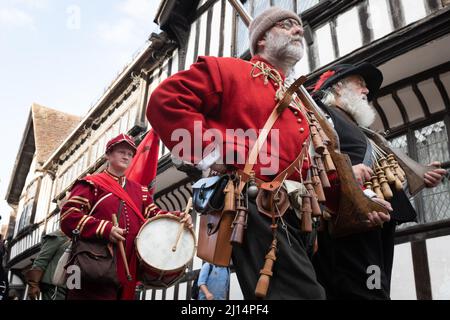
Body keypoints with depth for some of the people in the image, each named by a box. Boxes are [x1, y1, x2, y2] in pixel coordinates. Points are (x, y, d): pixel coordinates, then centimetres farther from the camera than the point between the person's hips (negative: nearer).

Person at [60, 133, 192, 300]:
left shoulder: (139, 190, 20)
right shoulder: (91, 184, 1)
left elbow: (154, 214, 13)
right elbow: (68, 216, -9)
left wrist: (178, 217, -8)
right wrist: (105, 229, -21)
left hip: (127, 271, 6)